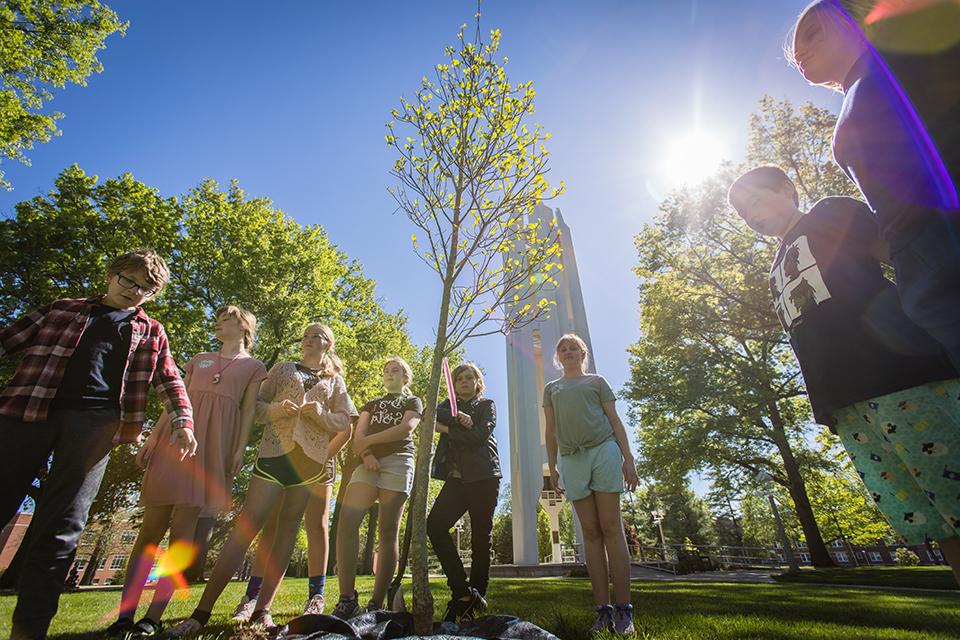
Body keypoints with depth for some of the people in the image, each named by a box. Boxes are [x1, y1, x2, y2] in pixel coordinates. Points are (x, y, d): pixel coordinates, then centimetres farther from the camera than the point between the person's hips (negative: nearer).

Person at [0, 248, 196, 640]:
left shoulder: (150, 333, 19)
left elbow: (169, 380, 13)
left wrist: (182, 420, -1)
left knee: (62, 526, -3)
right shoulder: (63, 309, 22)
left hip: (95, 421, -1)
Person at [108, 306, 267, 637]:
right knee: (152, 525, -1)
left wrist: (240, 448, -7)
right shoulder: (199, 360, 24)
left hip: (214, 442, -3)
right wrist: (151, 437, 7)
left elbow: (249, 410, 5)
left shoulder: (253, 367, 14)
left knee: (182, 527, -6)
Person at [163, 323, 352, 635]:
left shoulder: (335, 380, 14)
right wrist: (278, 408, -12)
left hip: (311, 458, 1)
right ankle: (202, 612, -1)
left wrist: (317, 411, -10)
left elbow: (344, 423, 7)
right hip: (275, 451, -1)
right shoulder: (281, 369, 14)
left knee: (288, 528, 3)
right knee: (246, 525, -8)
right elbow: (256, 405, 8)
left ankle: (262, 609, 11)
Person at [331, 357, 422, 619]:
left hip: (398, 462, -3)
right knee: (346, 521, -17)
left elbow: (406, 428, -3)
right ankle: (347, 599, -14)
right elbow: (358, 435, 13)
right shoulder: (371, 404, 29)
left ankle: (376, 604, -5)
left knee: (388, 531, -8)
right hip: (369, 463, 3)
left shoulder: (413, 401, 18)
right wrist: (365, 453, -9)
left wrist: (369, 440, -3)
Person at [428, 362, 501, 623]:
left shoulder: (487, 405, 12)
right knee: (434, 525, -15)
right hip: (456, 478, 3)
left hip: (483, 477, -3)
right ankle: (462, 590, -8)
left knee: (480, 537, -2)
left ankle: (476, 596, 10)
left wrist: (447, 429, -6)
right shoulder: (450, 405, 23)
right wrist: (458, 418, -14)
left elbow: (480, 435, -6)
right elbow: (431, 413, -1)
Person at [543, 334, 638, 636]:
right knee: (591, 532, 2)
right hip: (571, 459, 2)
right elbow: (550, 431, 17)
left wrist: (628, 459, -2)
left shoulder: (596, 381, 16)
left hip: (603, 450, -2)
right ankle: (603, 610, 4)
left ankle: (623, 611, -1)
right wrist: (552, 467, 10)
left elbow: (614, 421, 9)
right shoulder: (551, 388, 21)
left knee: (611, 528, -5)